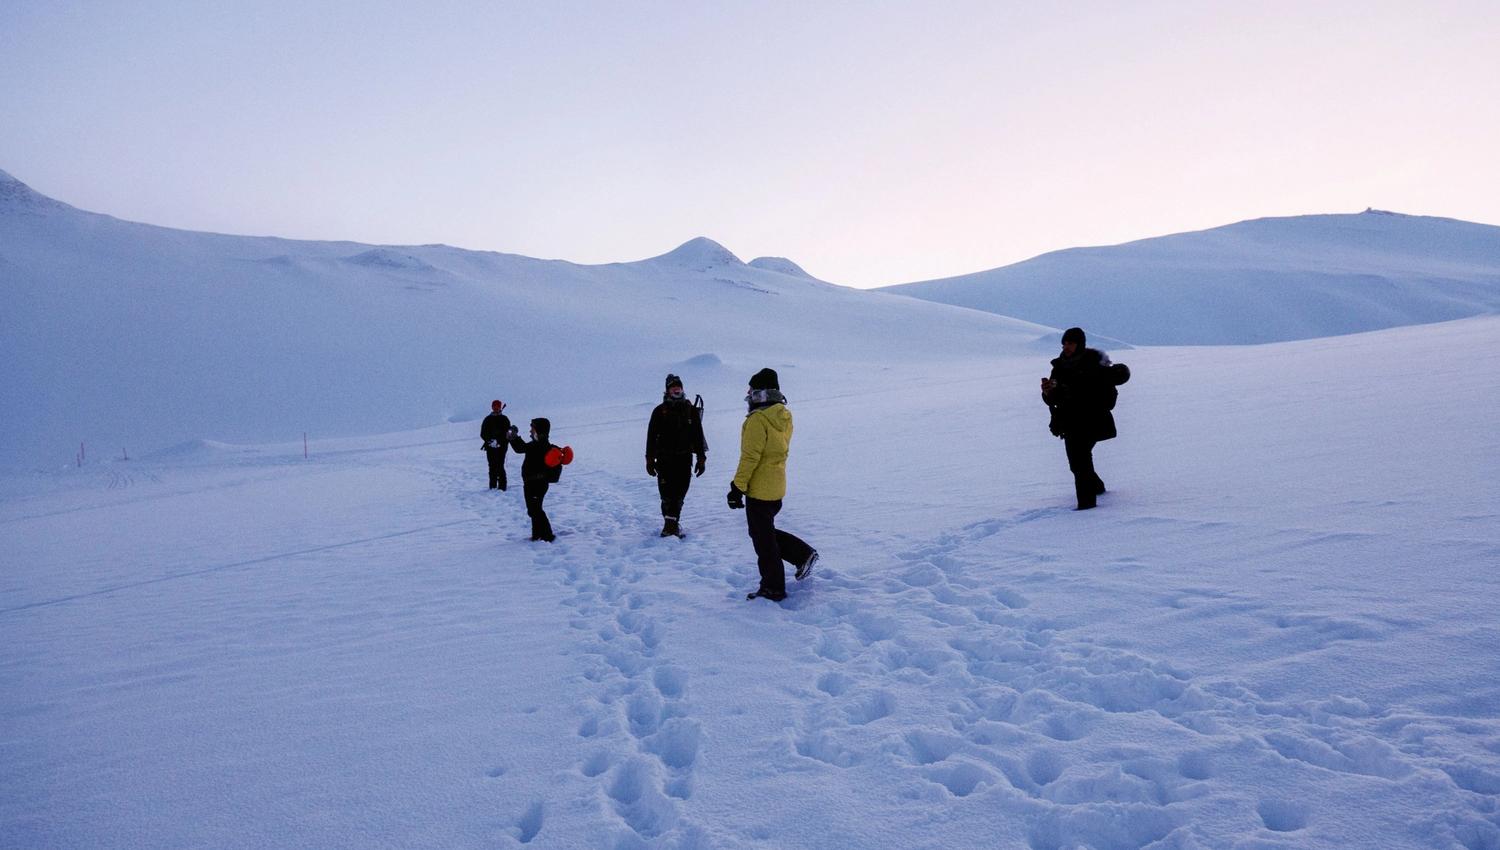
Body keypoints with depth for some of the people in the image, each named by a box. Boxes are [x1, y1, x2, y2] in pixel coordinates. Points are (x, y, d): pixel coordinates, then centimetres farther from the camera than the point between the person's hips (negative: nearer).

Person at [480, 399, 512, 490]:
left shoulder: (504, 419, 4)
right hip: (490, 448, 3)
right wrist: (490, 440, -12)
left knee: (500, 467, -9)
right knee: (492, 467, 6)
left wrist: (498, 442, -18)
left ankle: (502, 486, -6)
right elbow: (483, 434, 7)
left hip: (501, 447, -3)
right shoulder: (488, 419, 9)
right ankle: (493, 486, 12)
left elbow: (507, 433, -4)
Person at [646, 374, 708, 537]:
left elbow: (698, 436, 11)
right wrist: (650, 459, 0)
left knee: (679, 494, 3)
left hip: (684, 459, 2)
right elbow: (651, 436, 3)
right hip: (665, 459, -2)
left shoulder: (691, 410, 7)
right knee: (667, 495, -4)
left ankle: (671, 524, 14)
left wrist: (701, 458, 8)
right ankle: (670, 524, 6)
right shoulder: (660, 411, 2)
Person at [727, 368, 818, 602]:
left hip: (758, 489, -9)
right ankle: (804, 554, 17)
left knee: (763, 539, 3)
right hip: (776, 488, 9)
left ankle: (773, 589, 11)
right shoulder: (784, 417, 8)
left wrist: (737, 487, -16)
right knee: (767, 532, 24)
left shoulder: (758, 420, -20)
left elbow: (750, 457, -21)